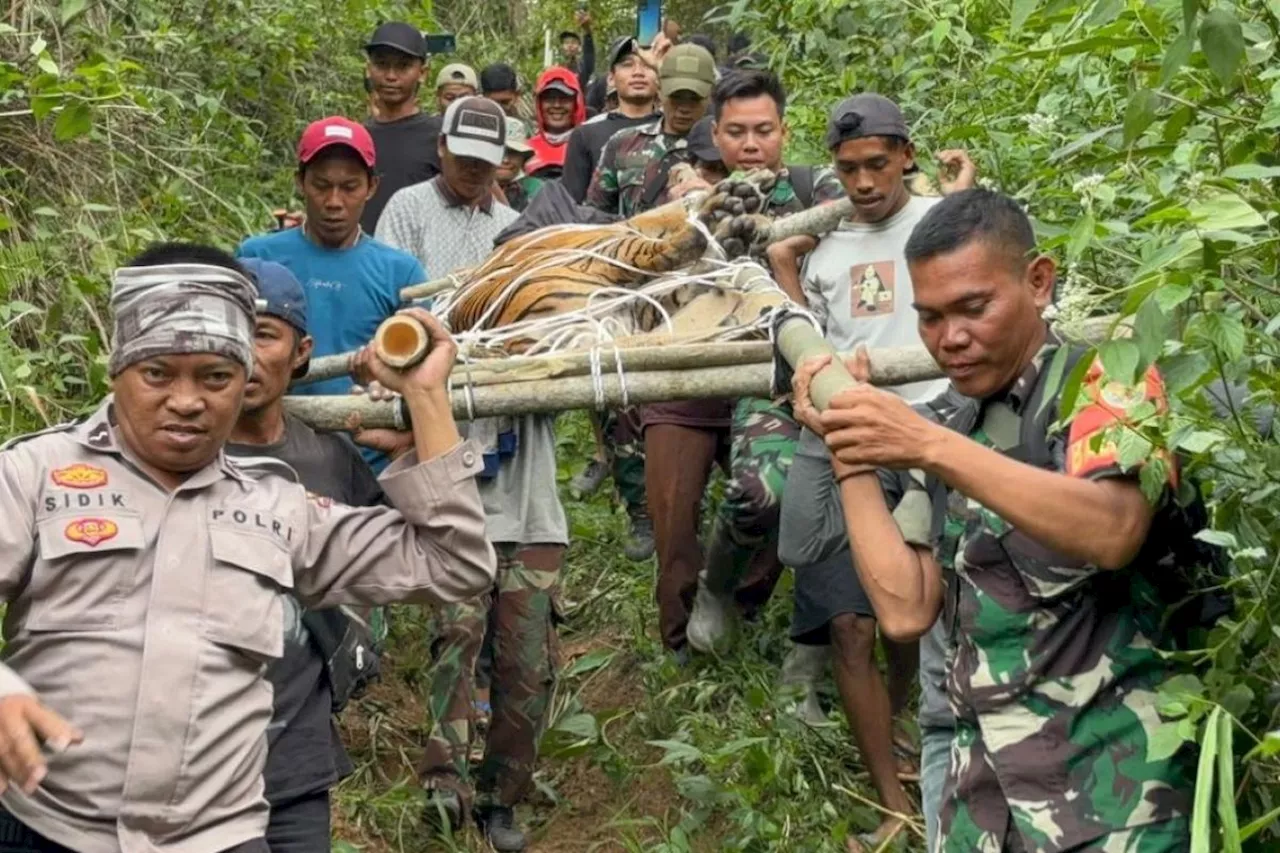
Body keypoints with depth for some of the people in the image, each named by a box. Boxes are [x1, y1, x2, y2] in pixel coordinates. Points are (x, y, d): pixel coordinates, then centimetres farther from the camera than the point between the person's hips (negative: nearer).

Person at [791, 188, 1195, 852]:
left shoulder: (1106, 379, -4)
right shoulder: (949, 443, 11)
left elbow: (1111, 534, -24)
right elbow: (905, 611, 1)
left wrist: (930, 446, -28)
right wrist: (847, 452, -1)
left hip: (1105, 768, -5)